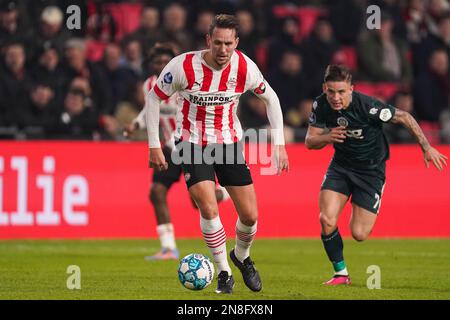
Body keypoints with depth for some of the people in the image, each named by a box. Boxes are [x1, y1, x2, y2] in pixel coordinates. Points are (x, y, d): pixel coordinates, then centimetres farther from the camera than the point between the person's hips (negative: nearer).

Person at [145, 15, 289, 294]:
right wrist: (155, 146, -7)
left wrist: (279, 145, 1)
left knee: (250, 215, 0)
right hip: (193, 144, -3)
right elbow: (155, 97, -7)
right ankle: (224, 273, -2)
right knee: (209, 208, -21)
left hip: (229, 142, 3)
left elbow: (270, 98, 4)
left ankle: (242, 256, 33)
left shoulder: (245, 68, -14)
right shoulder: (184, 66, -22)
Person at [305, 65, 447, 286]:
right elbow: (310, 142, -6)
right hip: (341, 165, 3)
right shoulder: (321, 105, -14)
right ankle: (341, 273, 3)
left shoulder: (367, 106, -28)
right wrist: (327, 137, -29)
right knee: (327, 220, -17)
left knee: (359, 234, -6)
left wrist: (426, 148, -12)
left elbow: (404, 117, -16)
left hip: (371, 170, -3)